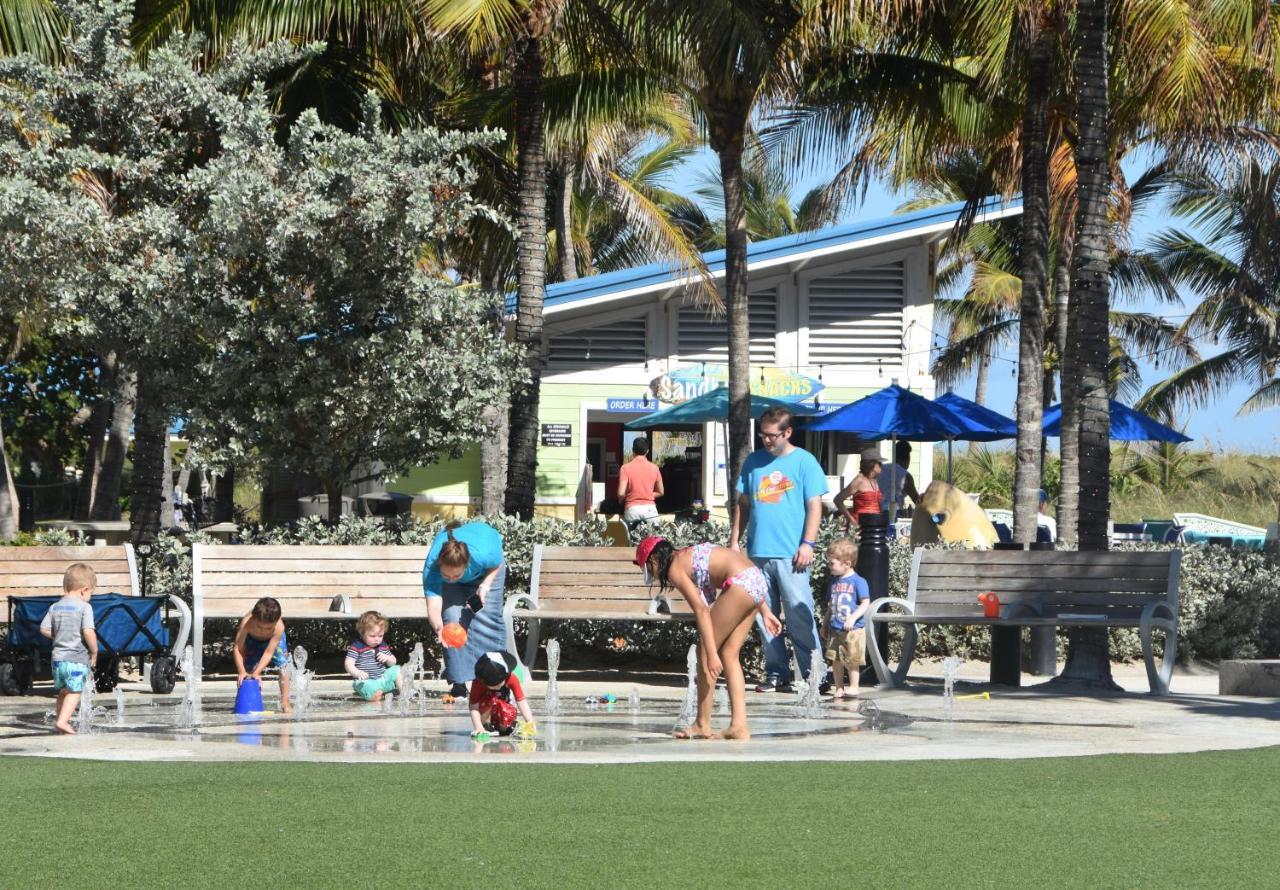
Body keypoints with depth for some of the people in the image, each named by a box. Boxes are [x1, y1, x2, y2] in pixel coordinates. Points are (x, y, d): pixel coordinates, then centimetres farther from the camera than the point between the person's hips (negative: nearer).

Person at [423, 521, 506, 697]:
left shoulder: (485, 555, -46)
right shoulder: (432, 567, -44)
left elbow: (497, 563, -19)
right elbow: (433, 606, -50)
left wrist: (485, 586, -31)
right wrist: (439, 628, -69)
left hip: (486, 571, -1)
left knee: (487, 619, -5)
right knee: (452, 617, -14)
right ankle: (459, 682, -7)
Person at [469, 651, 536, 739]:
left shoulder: (512, 679, -25)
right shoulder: (478, 683, -30)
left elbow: (521, 701, -28)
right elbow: (474, 707, -32)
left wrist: (530, 723, -37)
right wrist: (479, 728, -44)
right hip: (485, 711, -2)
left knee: (510, 713, -34)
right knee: (491, 699, -35)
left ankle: (502, 727, 1)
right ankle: (485, 725, -11)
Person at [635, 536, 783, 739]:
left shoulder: (675, 568, -2)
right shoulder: (689, 556, 24)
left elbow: (701, 610, -13)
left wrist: (712, 654, -16)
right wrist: (765, 612, 25)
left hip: (742, 584, -9)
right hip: (757, 579, 9)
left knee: (705, 650, 3)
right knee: (729, 653, 13)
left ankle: (703, 725, 7)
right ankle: (739, 725, 8)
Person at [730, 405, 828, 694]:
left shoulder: (804, 462, 1)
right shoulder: (754, 461, 13)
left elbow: (814, 505, -2)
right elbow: (742, 504, 18)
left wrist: (808, 543, -10)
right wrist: (734, 540, 10)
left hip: (790, 554, -5)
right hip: (758, 552, 5)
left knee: (799, 617, -7)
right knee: (765, 617, 6)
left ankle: (813, 674, -4)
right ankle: (776, 673, 13)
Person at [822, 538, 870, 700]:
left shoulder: (858, 581, -8)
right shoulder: (833, 582, 12)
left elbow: (865, 604, -12)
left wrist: (853, 618, -23)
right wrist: (825, 624, 18)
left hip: (853, 630, -6)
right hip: (835, 629, 6)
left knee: (852, 661, 0)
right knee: (835, 660, 6)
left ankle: (853, 687, 10)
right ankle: (838, 688, 15)